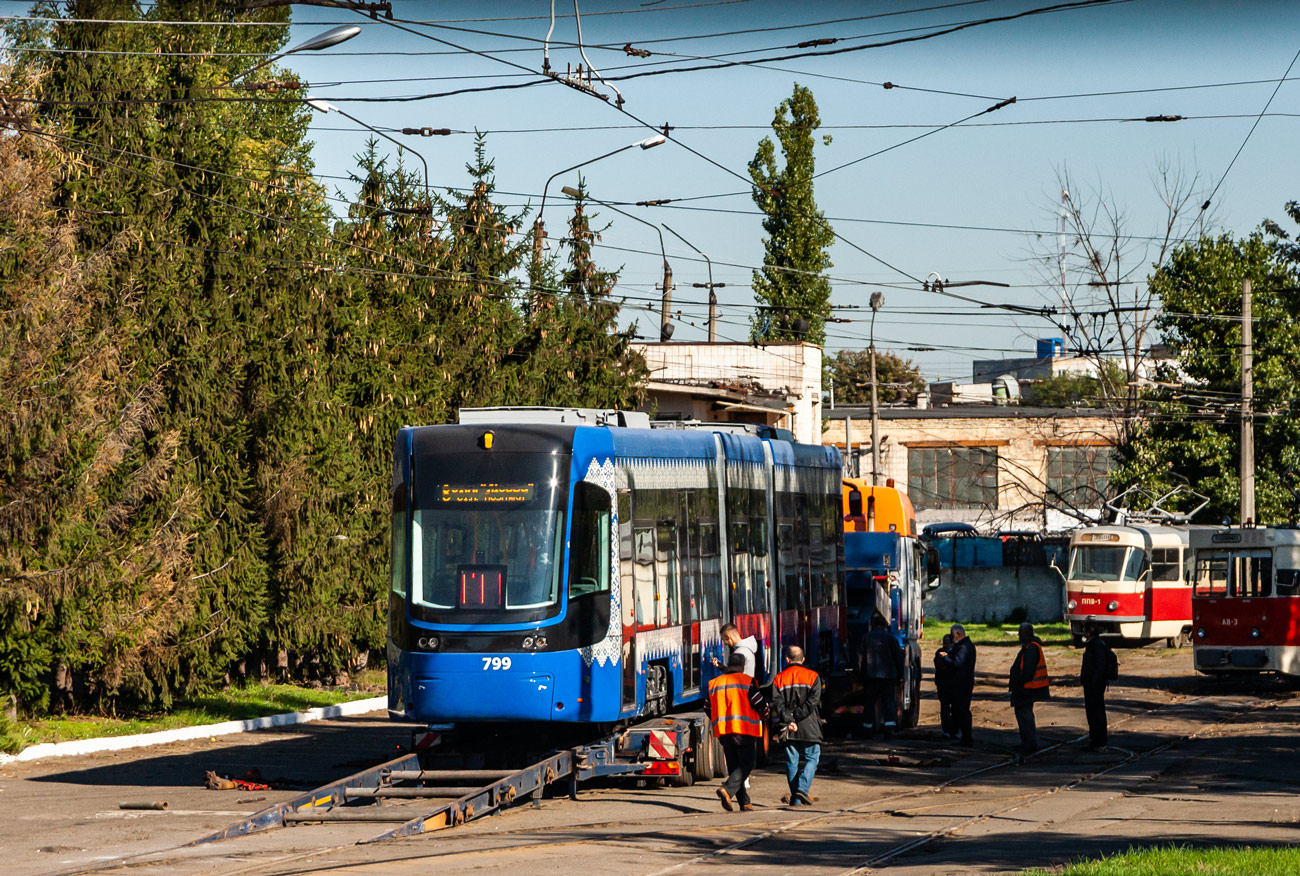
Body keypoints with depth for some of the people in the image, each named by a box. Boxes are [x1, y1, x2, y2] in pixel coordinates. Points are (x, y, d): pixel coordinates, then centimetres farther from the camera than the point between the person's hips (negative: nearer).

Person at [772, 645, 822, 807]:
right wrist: (796, 717, -10)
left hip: (789, 729, 2)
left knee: (792, 762, 8)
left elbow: (777, 703, -6)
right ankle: (803, 789, -14)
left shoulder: (779, 678, 7)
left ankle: (795, 798, 7)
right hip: (809, 727, -2)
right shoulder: (813, 677, 2)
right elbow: (813, 702, -9)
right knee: (811, 758, 6)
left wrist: (788, 721, -13)